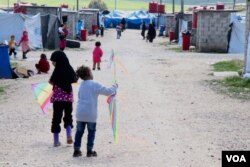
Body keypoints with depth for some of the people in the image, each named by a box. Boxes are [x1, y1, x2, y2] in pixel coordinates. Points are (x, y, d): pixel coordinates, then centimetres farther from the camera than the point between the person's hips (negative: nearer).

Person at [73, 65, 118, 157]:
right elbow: (107, 91, -9)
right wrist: (114, 87, 10)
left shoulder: (82, 85, 11)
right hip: (90, 113, -5)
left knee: (79, 132, 12)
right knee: (91, 132, 9)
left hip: (80, 113, 5)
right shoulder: (94, 85, -9)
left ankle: (76, 150, 14)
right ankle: (90, 151, 10)